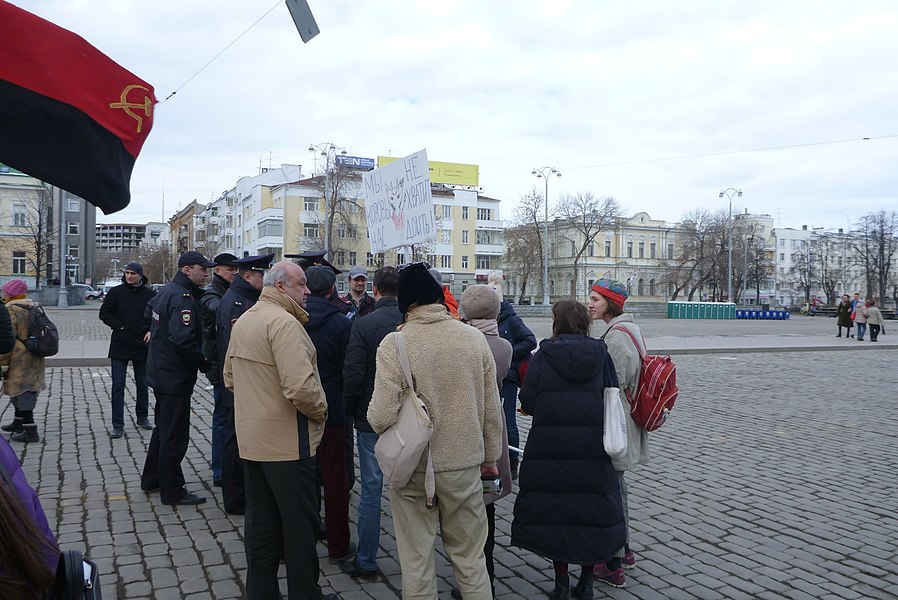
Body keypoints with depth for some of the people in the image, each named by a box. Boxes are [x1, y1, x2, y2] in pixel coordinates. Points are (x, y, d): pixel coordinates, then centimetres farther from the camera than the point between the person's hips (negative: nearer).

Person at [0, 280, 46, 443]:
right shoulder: (34, 309, 12)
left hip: (19, 360, -9)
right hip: (35, 359, 9)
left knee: (22, 393, -7)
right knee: (24, 391, 21)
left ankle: (30, 431, -9)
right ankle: (18, 423, 36)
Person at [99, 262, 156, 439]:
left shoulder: (150, 294, 2)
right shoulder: (116, 292, -1)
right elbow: (104, 313, 1)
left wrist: (151, 330, -7)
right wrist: (118, 326, -10)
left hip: (142, 345, 2)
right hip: (120, 346, -1)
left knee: (142, 385, 14)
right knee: (118, 386, -2)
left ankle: (142, 417, 30)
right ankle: (118, 425, 2)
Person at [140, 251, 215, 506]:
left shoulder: (166, 291, 9)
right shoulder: (182, 298, -22)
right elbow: (182, 340, -31)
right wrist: (204, 363, -19)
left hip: (161, 372, 10)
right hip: (176, 377, -10)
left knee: (164, 427, 23)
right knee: (175, 435, 0)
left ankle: (151, 479, 35)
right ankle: (172, 491, 10)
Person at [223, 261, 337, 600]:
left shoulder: (243, 320, 11)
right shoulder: (284, 322, -19)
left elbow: (230, 377, 20)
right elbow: (300, 386, -28)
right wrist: (320, 410, -11)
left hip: (251, 438, 9)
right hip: (287, 440, -9)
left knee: (260, 520, 16)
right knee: (300, 522, 3)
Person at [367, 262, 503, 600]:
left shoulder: (394, 344, -15)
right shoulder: (474, 338, -5)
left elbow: (381, 417, -21)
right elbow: (492, 409, 0)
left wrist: (398, 440, 3)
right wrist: (490, 458, 14)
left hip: (413, 469, -2)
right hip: (465, 465, 3)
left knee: (417, 563, 14)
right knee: (469, 557, 18)